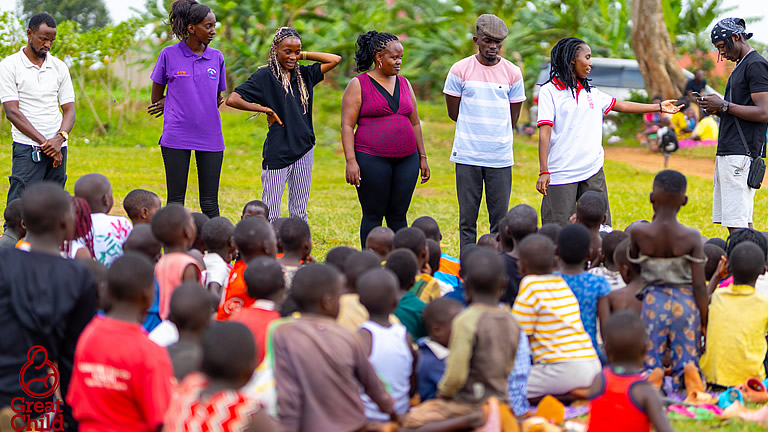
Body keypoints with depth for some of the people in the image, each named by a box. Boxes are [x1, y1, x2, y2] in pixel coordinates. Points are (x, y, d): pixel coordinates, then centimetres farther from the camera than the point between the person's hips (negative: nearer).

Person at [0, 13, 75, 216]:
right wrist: (43, 142, -15)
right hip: (27, 147, -5)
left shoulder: (59, 67, 12)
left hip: (58, 148, 5)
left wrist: (59, 138, -10)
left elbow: (69, 110, 11)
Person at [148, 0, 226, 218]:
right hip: (176, 137, -2)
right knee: (176, 201, 2)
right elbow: (156, 98, 9)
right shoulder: (169, 55, 0)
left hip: (210, 137, 2)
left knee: (210, 203, 3)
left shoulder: (217, 57, 8)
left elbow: (217, 100, 14)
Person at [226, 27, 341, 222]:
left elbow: (335, 60, 10)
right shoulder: (264, 76, -5)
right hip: (277, 152, -5)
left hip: (304, 149, 5)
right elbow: (232, 100, -12)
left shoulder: (304, 75, 10)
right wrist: (265, 109, -12)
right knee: (270, 215, -3)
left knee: (299, 214, 9)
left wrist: (303, 55, 4)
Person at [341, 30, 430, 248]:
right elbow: (347, 125, -6)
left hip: (406, 159, 5)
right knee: (373, 215, 0)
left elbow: (414, 123, 19)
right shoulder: (359, 85, -2)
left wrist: (422, 157, 15)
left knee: (398, 215, 6)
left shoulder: (404, 84, 14)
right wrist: (351, 160, -15)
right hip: (372, 160, -5)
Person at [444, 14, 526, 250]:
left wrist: (497, 139, 8)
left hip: (500, 157, 1)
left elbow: (513, 118, 12)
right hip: (467, 156, -1)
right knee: (467, 219, 1)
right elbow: (453, 113, 6)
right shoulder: (460, 70, 1)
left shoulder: (512, 73, 5)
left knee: (500, 219, 1)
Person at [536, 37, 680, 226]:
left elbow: (620, 105, 25)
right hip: (561, 174, -6)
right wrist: (543, 171, -15)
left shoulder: (591, 92, 15)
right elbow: (544, 132, -9)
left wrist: (659, 107, 27)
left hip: (593, 171, 6)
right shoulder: (549, 91, -3)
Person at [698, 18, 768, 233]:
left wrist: (724, 105, -13)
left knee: (737, 222, -14)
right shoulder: (740, 66, 22)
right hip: (727, 153, 10)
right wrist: (718, 108, 10)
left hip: (742, 155, -10)